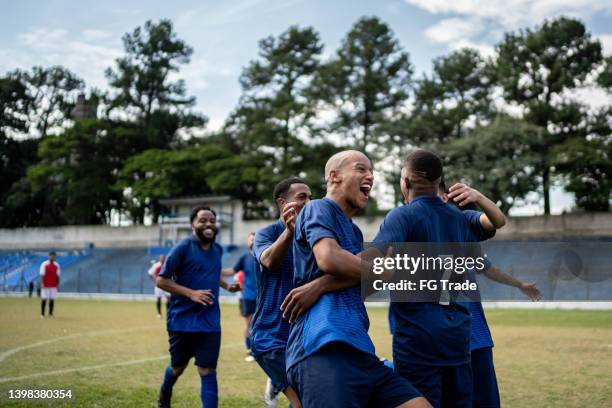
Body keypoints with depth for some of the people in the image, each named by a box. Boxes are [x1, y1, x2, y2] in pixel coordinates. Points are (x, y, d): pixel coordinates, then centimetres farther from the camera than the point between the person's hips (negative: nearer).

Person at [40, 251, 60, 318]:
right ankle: (42, 314, 8)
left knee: (52, 299, 3)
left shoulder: (57, 265, 8)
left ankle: (50, 314, 9)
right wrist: (42, 284, -15)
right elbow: (42, 275, -7)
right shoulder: (44, 264, -4)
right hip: (45, 285, -3)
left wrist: (58, 284, 6)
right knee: (44, 299, 0)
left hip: (53, 286, 4)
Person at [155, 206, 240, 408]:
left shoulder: (217, 249, 7)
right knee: (178, 368, 15)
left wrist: (227, 286, 9)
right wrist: (191, 293, -23)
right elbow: (161, 280, -13)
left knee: (208, 372, -2)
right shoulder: (183, 248, -12)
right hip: (182, 320, -3)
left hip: (210, 322, 3)